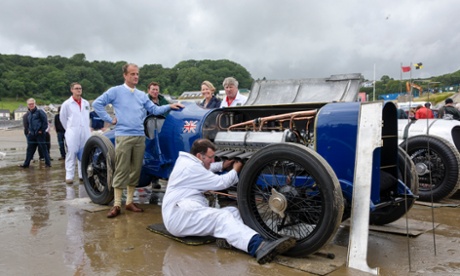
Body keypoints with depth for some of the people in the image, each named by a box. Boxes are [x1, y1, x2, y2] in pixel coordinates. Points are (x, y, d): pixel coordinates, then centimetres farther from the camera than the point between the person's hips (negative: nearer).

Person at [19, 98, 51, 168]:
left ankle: (47, 163, 6)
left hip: (39, 134, -7)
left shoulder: (39, 112, -5)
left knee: (43, 149, -2)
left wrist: (42, 130, -12)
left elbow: (45, 122, -10)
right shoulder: (29, 114, 17)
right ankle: (26, 164, 19)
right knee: (30, 149, 11)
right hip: (31, 135, 7)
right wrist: (29, 130, 17)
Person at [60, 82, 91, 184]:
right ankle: (69, 176, -2)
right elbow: (62, 118, 9)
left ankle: (83, 175, 14)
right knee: (71, 154, -6)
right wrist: (69, 129, 11)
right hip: (72, 133, -4)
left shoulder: (86, 103, 12)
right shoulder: (66, 104, 1)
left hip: (85, 133, 4)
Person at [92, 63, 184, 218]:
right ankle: (117, 205, 3)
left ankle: (129, 202, 18)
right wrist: (109, 119, -4)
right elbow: (97, 103, 2)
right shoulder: (115, 91, 3)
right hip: (123, 136, -5)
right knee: (121, 171, -4)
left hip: (140, 137, 5)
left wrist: (169, 106, -2)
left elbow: (154, 110, 13)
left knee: (135, 171, 7)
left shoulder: (142, 95, 17)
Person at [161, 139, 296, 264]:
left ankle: (227, 237, -40)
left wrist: (222, 165, 27)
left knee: (232, 211, -6)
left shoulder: (187, 161, 17)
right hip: (179, 215, -11)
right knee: (221, 217, -34)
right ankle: (258, 246, -57)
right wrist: (235, 170, 7)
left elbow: (204, 169, 41)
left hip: (188, 212, 11)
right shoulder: (191, 167, -15)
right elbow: (220, 182, -11)